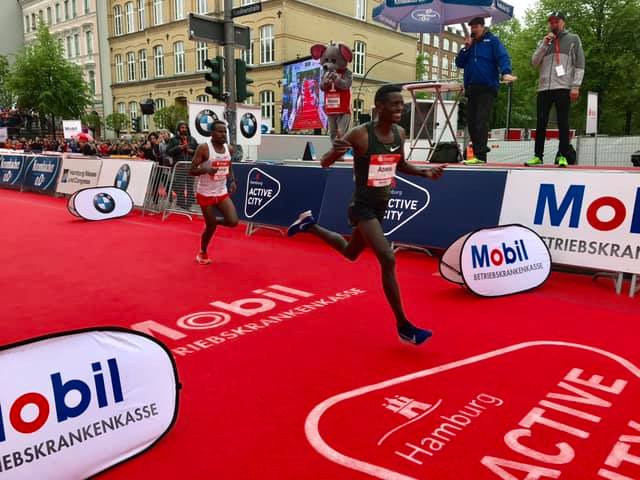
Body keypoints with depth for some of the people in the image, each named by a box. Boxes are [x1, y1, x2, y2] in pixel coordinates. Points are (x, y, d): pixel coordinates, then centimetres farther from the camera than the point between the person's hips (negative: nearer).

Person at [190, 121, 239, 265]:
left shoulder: (229, 149, 1)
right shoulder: (203, 148, -16)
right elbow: (191, 170, -14)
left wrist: (233, 181, 0)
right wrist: (206, 170, -33)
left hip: (222, 193, 5)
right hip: (206, 194, -5)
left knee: (233, 222, -9)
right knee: (210, 227, 2)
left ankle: (212, 221, 24)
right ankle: (202, 253, 29)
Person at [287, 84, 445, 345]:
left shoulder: (400, 133, 1)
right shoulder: (360, 134, -19)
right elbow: (325, 163, -14)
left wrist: (425, 172, 1)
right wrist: (335, 150, -37)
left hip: (381, 206, 8)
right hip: (363, 206, -8)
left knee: (350, 252, 25)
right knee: (388, 260, -19)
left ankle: (309, 225, 49)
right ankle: (403, 326, -7)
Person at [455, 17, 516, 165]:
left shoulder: (492, 40, 4)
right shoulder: (470, 43, 20)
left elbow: (503, 57, -9)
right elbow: (459, 63, 14)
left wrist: (506, 72, -28)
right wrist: (466, 47, 1)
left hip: (487, 88, -6)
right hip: (471, 88, 6)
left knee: (482, 121, -15)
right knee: (471, 121, 4)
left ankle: (480, 155, -20)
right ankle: (478, 153, 11)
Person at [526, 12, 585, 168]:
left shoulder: (573, 39, 11)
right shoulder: (544, 42, 21)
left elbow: (579, 64, 4)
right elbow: (534, 63, 9)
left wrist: (575, 86, -7)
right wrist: (544, 44, -1)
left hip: (563, 87, -3)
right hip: (544, 88, 3)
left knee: (562, 122, -4)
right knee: (541, 122, 0)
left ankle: (563, 156, -3)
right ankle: (538, 155, 3)